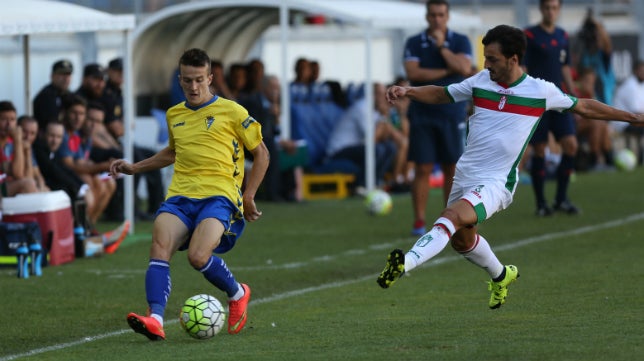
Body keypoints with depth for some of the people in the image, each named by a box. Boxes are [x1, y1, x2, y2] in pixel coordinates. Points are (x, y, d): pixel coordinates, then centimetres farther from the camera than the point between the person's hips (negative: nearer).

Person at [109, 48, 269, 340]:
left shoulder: (231, 112, 4)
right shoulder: (174, 115, 20)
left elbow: (261, 153, 11)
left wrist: (248, 197, 5)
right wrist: (135, 167, 33)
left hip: (219, 196, -4)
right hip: (180, 195, 4)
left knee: (198, 256, -27)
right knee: (159, 247, -26)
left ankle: (237, 294, 4)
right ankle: (155, 320, -38)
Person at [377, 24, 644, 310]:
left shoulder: (541, 91, -7)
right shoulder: (481, 82, 1)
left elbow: (584, 107, 8)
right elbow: (441, 94, 13)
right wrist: (407, 92, -5)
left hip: (496, 182, -6)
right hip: (465, 176, 6)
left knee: (452, 217, -30)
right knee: (461, 239, 21)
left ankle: (405, 264, -46)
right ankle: (501, 276, 49)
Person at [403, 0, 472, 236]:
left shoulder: (460, 42, 6)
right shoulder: (414, 44, 5)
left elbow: (464, 68, -10)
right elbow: (413, 73, -10)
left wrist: (442, 46, -8)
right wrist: (446, 71, -8)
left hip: (452, 115, 1)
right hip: (422, 115, -1)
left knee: (452, 169, 3)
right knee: (423, 169, -4)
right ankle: (419, 222, -1)